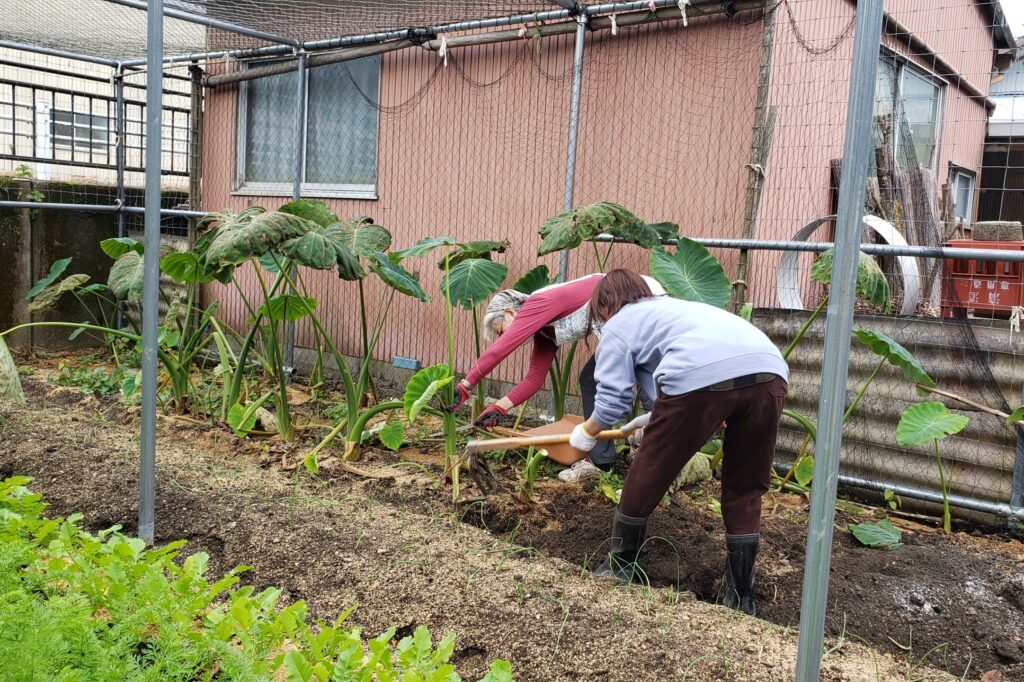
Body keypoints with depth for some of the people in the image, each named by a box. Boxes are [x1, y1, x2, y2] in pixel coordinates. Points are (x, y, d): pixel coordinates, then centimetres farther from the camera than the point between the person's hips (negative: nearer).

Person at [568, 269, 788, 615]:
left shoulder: (617, 326, 21)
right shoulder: (672, 307, 41)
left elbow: (611, 401, 14)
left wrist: (586, 433, 33)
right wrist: (656, 419, 53)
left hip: (701, 375, -6)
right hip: (770, 369, 7)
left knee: (647, 475, 14)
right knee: (745, 490, 20)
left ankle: (619, 568, 31)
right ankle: (741, 600, 27)